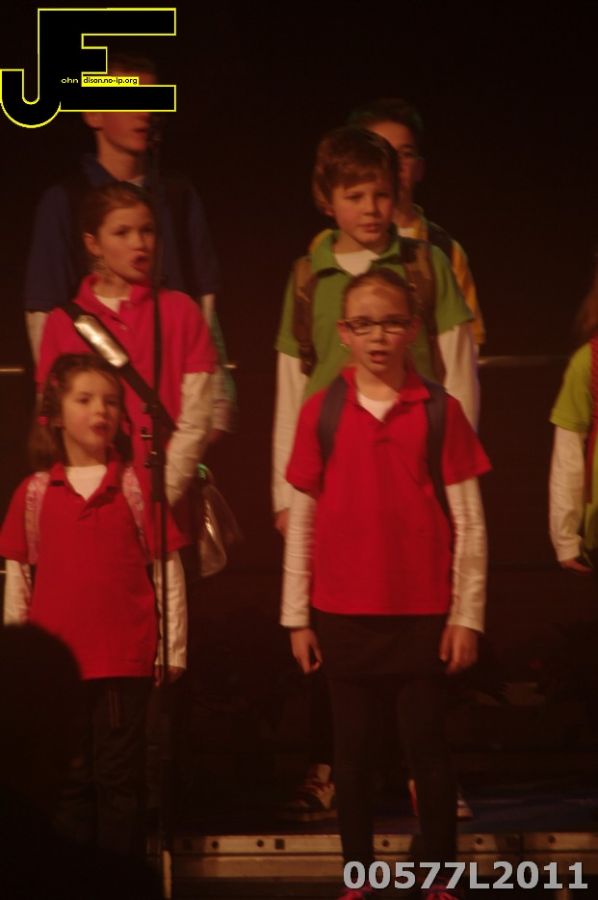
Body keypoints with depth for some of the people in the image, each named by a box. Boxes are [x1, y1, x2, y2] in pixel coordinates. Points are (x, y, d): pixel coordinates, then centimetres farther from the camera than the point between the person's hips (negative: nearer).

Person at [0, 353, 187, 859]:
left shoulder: (136, 487, 0)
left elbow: (168, 571, 1)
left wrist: (172, 649, -3)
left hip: (125, 663, -2)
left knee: (119, 779, 4)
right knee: (70, 781, 8)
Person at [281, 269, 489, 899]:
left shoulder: (439, 411, -3)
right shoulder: (321, 412, 1)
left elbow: (469, 524, -2)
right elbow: (301, 521, 4)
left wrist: (466, 615, -5)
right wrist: (296, 617, 3)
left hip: (422, 616, -2)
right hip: (342, 616, 2)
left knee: (428, 748, 5)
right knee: (350, 751, 10)